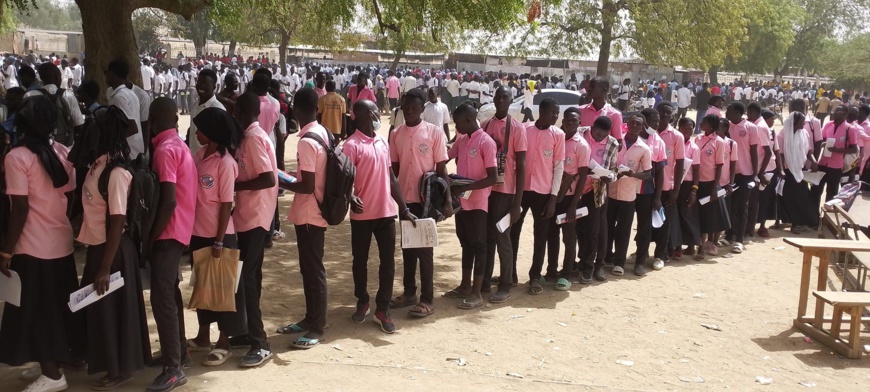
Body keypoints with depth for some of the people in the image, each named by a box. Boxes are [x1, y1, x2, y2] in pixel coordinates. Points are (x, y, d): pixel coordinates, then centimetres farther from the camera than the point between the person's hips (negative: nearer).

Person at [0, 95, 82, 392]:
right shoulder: (63, 152, 2)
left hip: (33, 248, -6)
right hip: (63, 243, 6)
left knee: (35, 310, 6)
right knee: (61, 305, 19)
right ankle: (68, 354, 31)